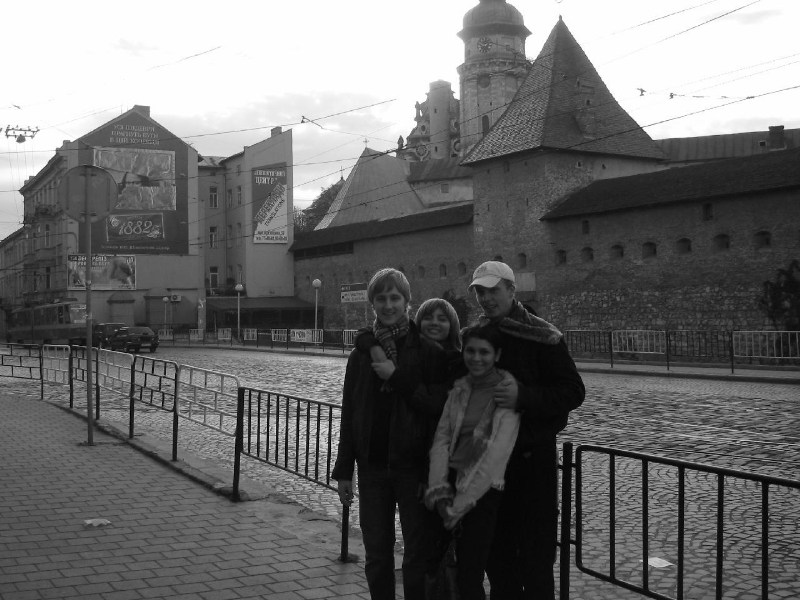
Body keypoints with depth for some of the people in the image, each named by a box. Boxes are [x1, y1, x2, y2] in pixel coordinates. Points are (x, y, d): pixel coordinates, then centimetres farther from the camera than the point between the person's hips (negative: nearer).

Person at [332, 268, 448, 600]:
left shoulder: (428, 352, -4)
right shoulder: (361, 354, 7)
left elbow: (439, 408, -10)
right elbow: (349, 415, 9)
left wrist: (397, 378, -17)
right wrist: (344, 471, 8)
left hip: (414, 466, -3)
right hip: (372, 467, 3)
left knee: (418, 557, 3)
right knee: (376, 556, 11)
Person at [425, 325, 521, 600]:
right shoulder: (459, 389, 9)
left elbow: (497, 453, -15)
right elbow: (441, 437, 5)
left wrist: (460, 505, -14)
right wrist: (439, 491, -10)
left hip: (484, 491, -5)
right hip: (452, 482, 5)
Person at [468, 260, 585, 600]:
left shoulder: (542, 337, -8)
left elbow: (574, 392, -12)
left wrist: (524, 397, -24)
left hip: (533, 456, -5)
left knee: (536, 555, 0)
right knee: (496, 550, 15)